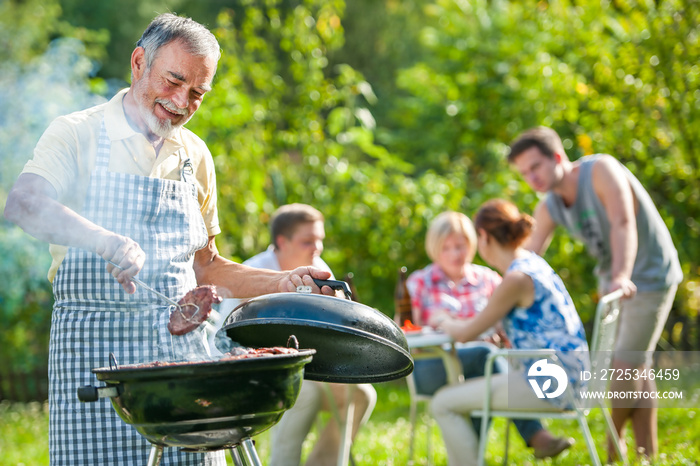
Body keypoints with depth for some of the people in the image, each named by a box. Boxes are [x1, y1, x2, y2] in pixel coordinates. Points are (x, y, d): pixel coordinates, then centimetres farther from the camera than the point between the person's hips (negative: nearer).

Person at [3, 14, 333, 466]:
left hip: (181, 344, 4)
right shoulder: (78, 135, 0)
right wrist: (103, 240, -36)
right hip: (94, 350, -4)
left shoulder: (195, 157, 16)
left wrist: (281, 282, 7)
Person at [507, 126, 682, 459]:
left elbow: (623, 224, -39)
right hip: (612, 281, 7)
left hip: (650, 277, -7)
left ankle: (613, 448, 10)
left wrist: (621, 277, -54)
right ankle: (646, 452, 19)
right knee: (636, 369, 11)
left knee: (625, 366, -7)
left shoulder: (601, 170, -25)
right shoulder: (549, 208, -4)